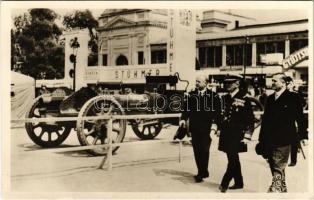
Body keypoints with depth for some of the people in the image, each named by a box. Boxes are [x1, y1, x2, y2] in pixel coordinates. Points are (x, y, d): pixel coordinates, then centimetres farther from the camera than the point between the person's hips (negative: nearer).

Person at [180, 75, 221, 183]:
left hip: (206, 127, -4)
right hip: (194, 127, 4)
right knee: (197, 150, 8)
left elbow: (217, 111, -1)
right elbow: (186, 108, 9)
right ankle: (203, 172, 20)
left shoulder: (213, 95, -2)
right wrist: (183, 119, -6)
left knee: (204, 150, -4)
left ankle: (201, 173, 4)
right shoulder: (191, 94, 9)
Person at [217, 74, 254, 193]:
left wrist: (247, 135, -13)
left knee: (232, 159, -7)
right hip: (226, 133, 7)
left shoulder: (244, 99, -10)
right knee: (233, 159, 14)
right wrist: (220, 128, 17)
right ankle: (238, 182, 25)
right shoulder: (225, 98, 11)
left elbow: (250, 119, -10)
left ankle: (225, 183, 0)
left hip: (237, 135, -7)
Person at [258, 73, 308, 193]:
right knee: (275, 168, 15)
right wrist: (261, 138, 13)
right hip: (269, 141, 6)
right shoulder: (270, 99, 13)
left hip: (283, 141, -6)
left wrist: (303, 136, -3)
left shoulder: (293, 98, -4)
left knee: (278, 169, -9)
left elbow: (300, 119, -2)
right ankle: (282, 190, 30)